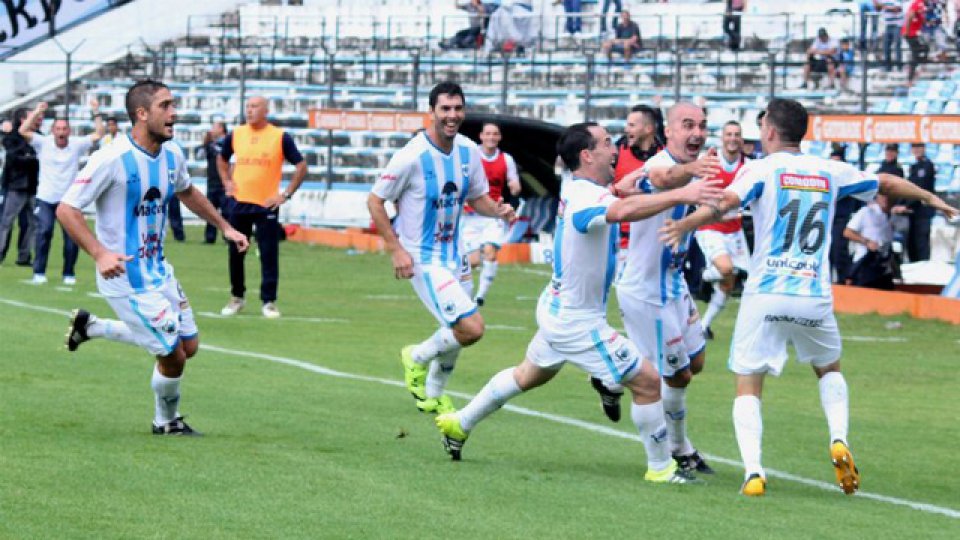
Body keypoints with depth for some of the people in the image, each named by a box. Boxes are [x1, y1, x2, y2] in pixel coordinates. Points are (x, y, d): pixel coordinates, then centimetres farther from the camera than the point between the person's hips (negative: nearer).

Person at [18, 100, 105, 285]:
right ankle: (39, 272, -8)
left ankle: (69, 273, 11)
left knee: (72, 236, -7)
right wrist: (36, 113, -14)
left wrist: (96, 113, -11)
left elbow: (98, 134, -5)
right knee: (44, 231, -18)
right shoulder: (43, 143, -1)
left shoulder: (77, 145, 1)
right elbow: (23, 131, -10)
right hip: (46, 199, -1)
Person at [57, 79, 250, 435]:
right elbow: (66, 209, -21)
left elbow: (187, 192, 25)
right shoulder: (112, 159, -22)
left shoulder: (172, 155, 2)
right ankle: (167, 421, 23)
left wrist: (224, 226, 22)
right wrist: (100, 253, -32)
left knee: (188, 345, 14)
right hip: (126, 278, -8)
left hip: (158, 270, 8)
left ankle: (89, 326, 25)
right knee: (173, 356, -6)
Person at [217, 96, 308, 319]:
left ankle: (269, 302, 3)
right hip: (238, 203, 3)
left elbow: (301, 166, 0)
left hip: (267, 205, -3)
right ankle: (236, 298, 21)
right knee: (236, 253, 8)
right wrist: (226, 182, 10)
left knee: (269, 254, -4)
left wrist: (286, 194, -6)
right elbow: (222, 159, 25)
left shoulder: (280, 137, -4)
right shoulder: (235, 135, 6)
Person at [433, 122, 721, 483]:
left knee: (528, 375, 31)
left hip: (557, 309, 10)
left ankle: (459, 424, 43)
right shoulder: (585, 199, -30)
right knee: (647, 382, -3)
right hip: (578, 324, -10)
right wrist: (680, 195, -59)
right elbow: (623, 211, -51)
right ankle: (660, 468, 8)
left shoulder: (576, 188, 1)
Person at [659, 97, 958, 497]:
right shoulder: (830, 172, 12)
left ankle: (753, 471, -16)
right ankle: (839, 441, 4)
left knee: (748, 387, 4)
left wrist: (684, 226, -18)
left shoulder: (761, 169, 0)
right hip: (815, 296, 3)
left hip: (765, 295, -3)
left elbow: (725, 203, -20)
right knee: (829, 370, 28)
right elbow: (887, 184, 27)